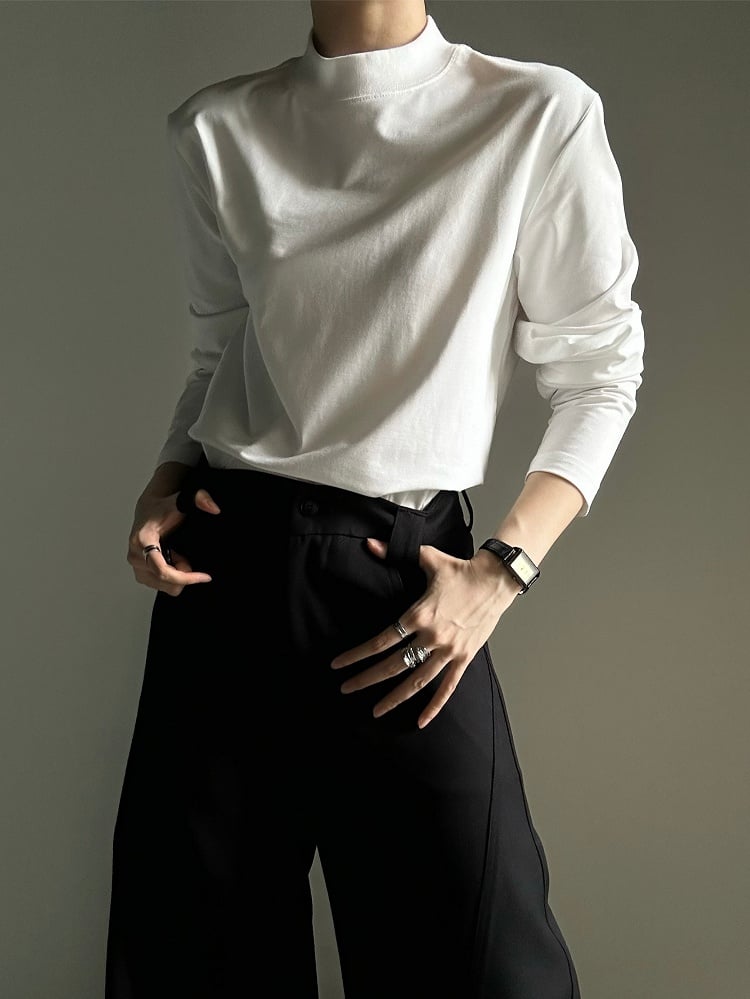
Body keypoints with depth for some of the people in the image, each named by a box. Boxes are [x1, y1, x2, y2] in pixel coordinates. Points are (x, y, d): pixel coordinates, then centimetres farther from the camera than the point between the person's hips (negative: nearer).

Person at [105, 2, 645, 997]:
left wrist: (502, 572, -10)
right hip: (226, 563, 3)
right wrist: (166, 483, -2)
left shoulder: (543, 116, -4)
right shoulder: (218, 130, 6)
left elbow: (598, 371, 0)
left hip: (408, 577, -2)